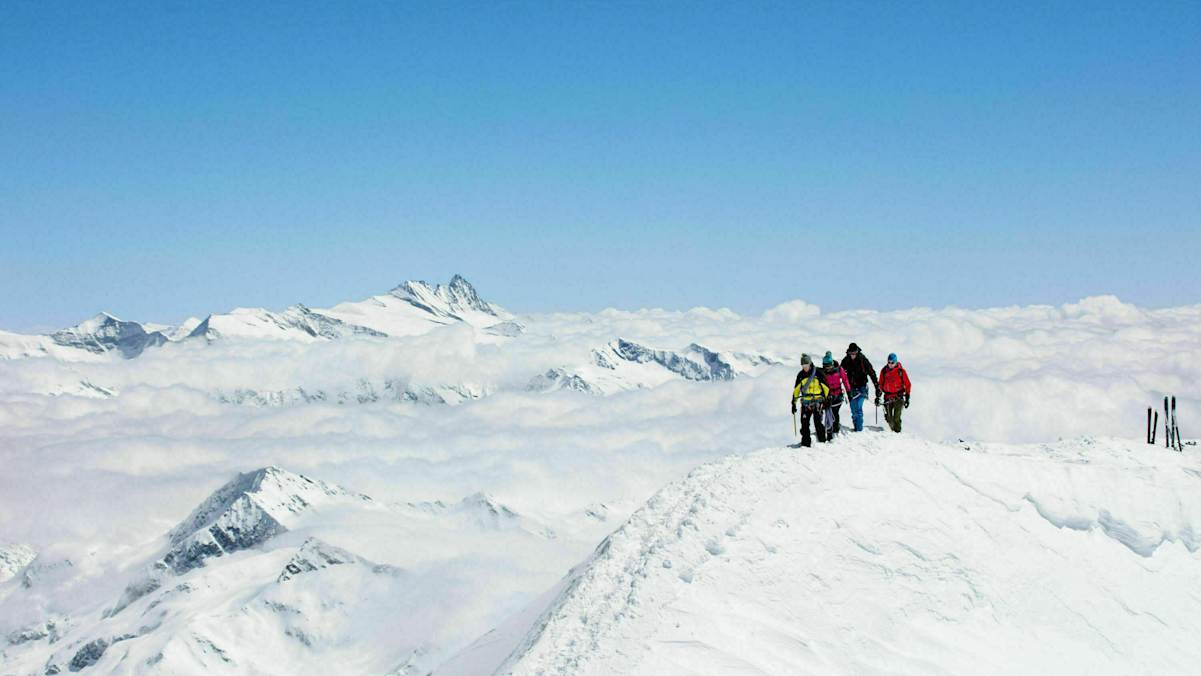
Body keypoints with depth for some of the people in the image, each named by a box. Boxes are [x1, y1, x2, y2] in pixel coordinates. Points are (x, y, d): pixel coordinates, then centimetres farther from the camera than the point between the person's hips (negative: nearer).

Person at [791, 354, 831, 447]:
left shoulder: (817, 373, -3)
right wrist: (794, 403, 12)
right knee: (804, 423, -3)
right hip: (805, 402, 3)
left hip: (817, 401, -3)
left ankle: (822, 441, 1)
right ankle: (806, 442, 5)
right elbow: (796, 390, 13)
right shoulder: (800, 375, 7)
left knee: (818, 422, -10)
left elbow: (825, 387, 4)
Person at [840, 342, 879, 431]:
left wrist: (877, 387, -11)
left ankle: (859, 429, -13)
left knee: (858, 408, -15)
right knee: (853, 410, 5)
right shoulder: (845, 361, -2)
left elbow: (872, 373, -8)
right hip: (851, 388, 3)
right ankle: (856, 427, 17)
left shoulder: (863, 360, -11)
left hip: (861, 387, -3)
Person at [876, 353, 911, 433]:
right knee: (888, 418, 3)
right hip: (888, 397, 3)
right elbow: (880, 384, 14)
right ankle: (892, 430, 24)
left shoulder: (900, 371, -4)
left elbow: (907, 385, 1)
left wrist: (907, 398, -2)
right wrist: (878, 396, 9)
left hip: (898, 396, -3)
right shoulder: (884, 371, 5)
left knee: (896, 418, -14)